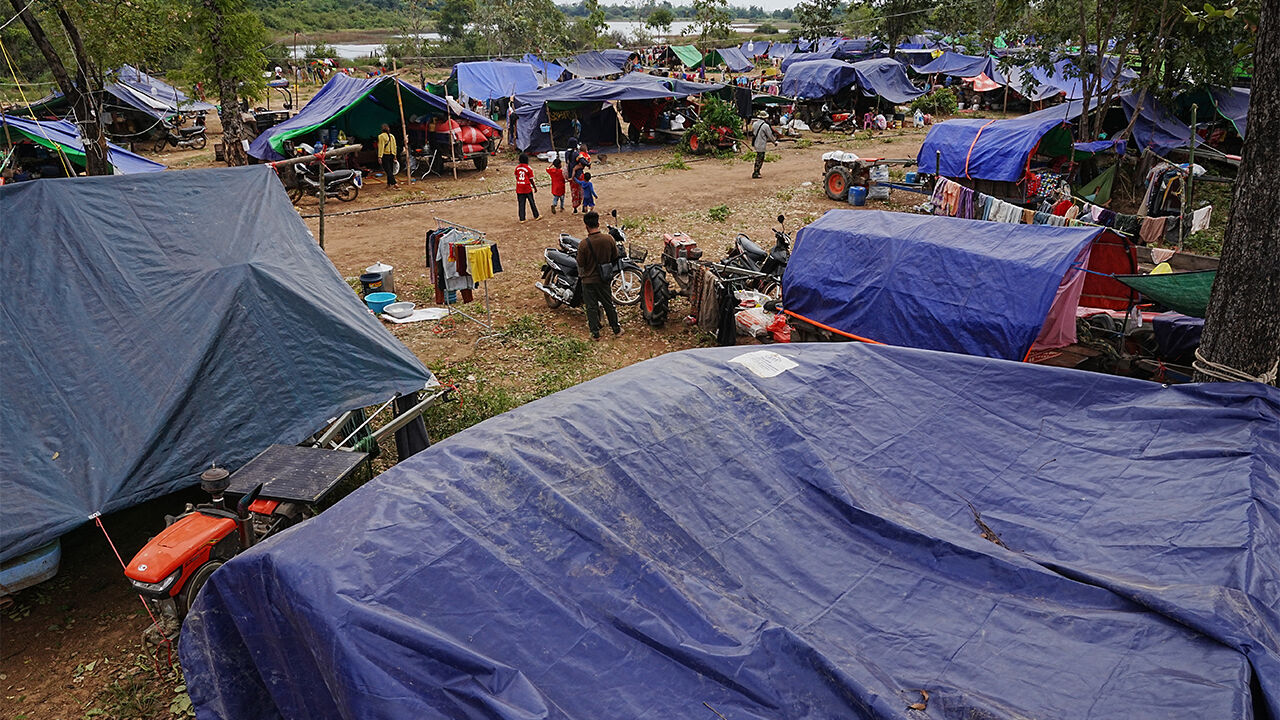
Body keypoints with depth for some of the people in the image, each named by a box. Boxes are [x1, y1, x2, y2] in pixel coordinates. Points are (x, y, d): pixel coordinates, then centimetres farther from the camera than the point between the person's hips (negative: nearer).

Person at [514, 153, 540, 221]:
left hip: (519, 189, 3)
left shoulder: (517, 167, 2)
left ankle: (522, 219, 5)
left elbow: (516, 177, 12)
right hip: (528, 189, -3)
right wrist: (535, 187, 5)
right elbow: (531, 180, -6)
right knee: (532, 202, 11)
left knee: (521, 204, 6)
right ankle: (536, 216, 21)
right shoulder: (529, 168, -10)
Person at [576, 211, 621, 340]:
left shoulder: (583, 244, -20)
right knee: (609, 304, 18)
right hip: (604, 279, 3)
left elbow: (581, 264, -11)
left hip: (589, 280, -3)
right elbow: (615, 258, 2)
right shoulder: (609, 239, -11)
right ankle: (616, 329, 28)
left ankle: (595, 333, 17)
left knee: (592, 307, 10)